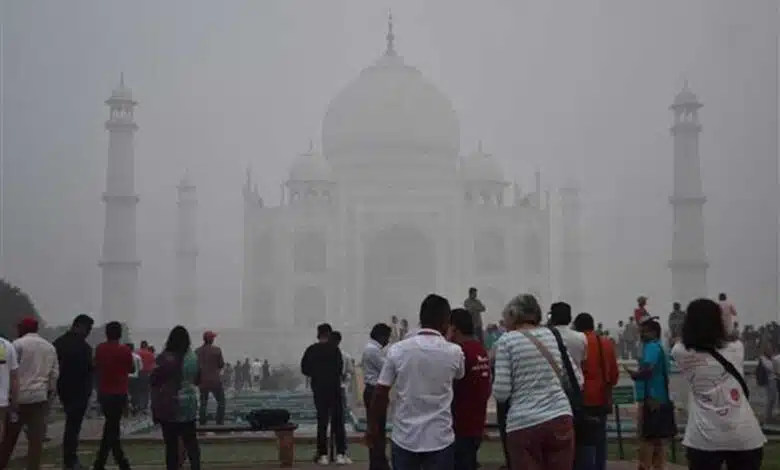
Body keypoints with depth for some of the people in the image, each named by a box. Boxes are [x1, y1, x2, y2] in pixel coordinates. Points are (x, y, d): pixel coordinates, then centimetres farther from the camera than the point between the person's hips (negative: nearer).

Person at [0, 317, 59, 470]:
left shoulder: (18, 344, -3)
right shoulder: (50, 347, 12)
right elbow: (54, 374, 11)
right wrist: (49, 394, 18)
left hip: (19, 396, -3)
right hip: (40, 397, 3)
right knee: (36, 437, 2)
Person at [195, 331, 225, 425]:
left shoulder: (197, 351, 1)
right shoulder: (217, 350, -11)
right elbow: (221, 364, -5)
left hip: (202, 381, 4)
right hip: (215, 380, -4)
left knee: (203, 403, 13)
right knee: (221, 401, 6)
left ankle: (202, 423, 11)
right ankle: (220, 422, -1)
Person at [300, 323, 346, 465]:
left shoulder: (311, 350, 0)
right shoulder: (334, 349, -9)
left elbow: (304, 369, 1)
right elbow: (340, 368, -11)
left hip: (318, 388, 3)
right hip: (334, 387, -3)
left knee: (322, 420, 9)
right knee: (337, 420, 4)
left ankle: (323, 455, 6)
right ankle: (340, 454, -1)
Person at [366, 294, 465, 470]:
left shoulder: (397, 350, -4)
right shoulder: (454, 352, -5)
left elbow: (380, 393, -2)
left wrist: (372, 428, 11)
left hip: (404, 438, 1)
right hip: (440, 439, -1)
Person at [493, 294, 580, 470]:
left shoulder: (507, 340, -1)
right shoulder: (553, 335, 11)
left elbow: (501, 392, -7)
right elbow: (578, 379, 13)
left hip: (523, 424, -4)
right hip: (560, 419, 4)